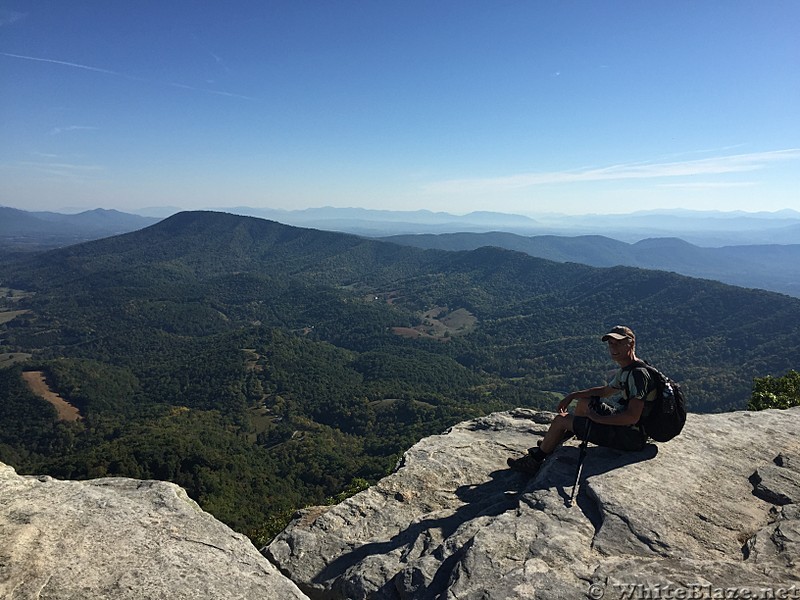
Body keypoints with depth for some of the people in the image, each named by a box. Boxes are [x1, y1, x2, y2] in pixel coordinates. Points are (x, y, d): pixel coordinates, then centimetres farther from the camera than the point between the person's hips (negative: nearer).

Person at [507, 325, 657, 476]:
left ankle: (535, 460, 13)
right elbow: (605, 391, 24)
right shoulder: (625, 371, 8)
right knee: (584, 401, 24)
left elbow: (632, 417, -30)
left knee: (561, 420, -6)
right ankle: (553, 442, 36)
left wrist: (598, 418, -18)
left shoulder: (638, 373, -24)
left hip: (630, 437, -10)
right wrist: (573, 395, 16)